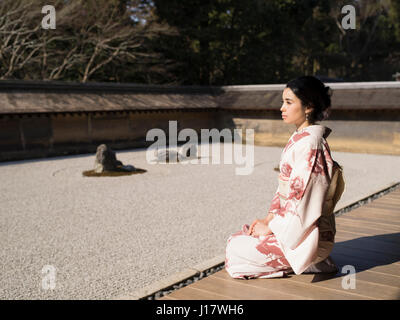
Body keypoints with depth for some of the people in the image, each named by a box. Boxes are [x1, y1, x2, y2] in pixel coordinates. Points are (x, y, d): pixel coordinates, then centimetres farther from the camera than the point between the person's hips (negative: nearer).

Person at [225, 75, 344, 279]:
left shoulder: (308, 143, -21)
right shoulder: (301, 138, 9)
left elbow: (300, 196, -23)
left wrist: (270, 227, -13)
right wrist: (268, 218, 6)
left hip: (305, 235, -10)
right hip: (293, 225, 10)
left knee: (235, 249, -7)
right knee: (238, 237, 13)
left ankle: (307, 262, -1)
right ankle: (308, 259, 11)